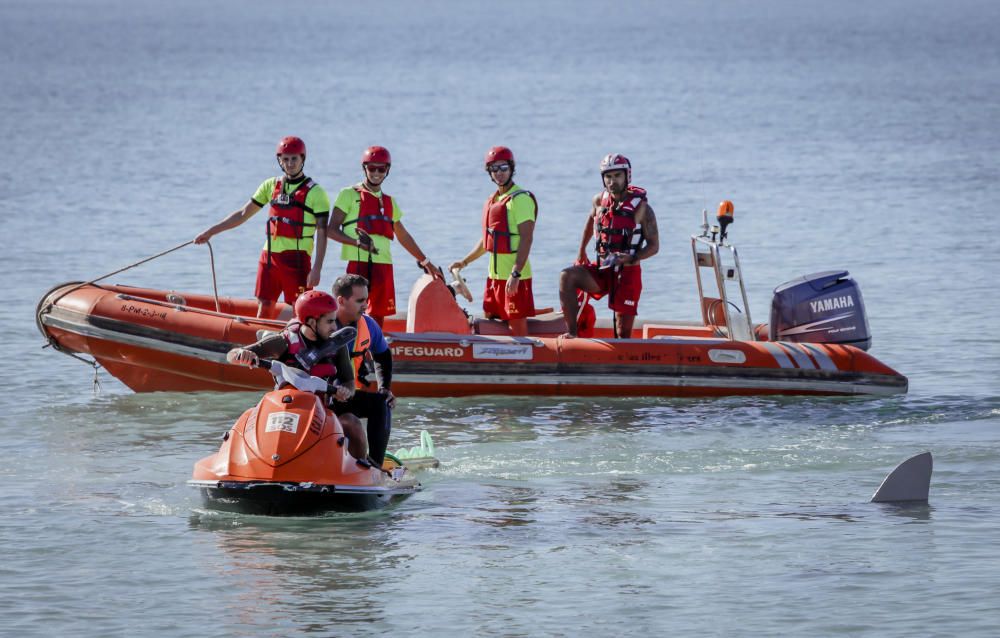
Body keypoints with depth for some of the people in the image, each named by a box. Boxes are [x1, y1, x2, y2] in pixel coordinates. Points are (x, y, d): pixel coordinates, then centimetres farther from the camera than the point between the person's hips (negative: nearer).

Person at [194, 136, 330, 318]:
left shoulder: (315, 192, -3)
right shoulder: (271, 186, 11)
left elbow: (322, 234, -6)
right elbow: (243, 214, 17)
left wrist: (316, 269, -14)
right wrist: (211, 232, 14)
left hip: (297, 260, -5)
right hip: (269, 256, 5)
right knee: (264, 308, 5)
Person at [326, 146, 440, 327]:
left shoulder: (389, 202, 20)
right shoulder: (349, 195, 4)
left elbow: (403, 236, 29)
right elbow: (332, 230, -2)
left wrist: (425, 262, 30)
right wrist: (357, 242, -18)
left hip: (383, 264, 5)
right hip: (358, 263, -5)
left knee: (378, 313, 3)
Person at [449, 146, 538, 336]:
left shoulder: (521, 199, -11)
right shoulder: (492, 201, 16)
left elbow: (526, 239, -18)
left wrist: (515, 274, -25)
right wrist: (465, 262, 28)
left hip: (514, 276, -9)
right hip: (494, 274, 9)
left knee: (517, 325, -9)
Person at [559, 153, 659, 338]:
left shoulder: (641, 208, -9)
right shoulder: (600, 200, 3)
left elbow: (654, 245, -6)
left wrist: (631, 258, -24)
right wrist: (581, 251, 28)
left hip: (628, 273, -3)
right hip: (602, 271, 3)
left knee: (623, 333, -2)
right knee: (567, 277, -24)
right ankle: (572, 333, -24)